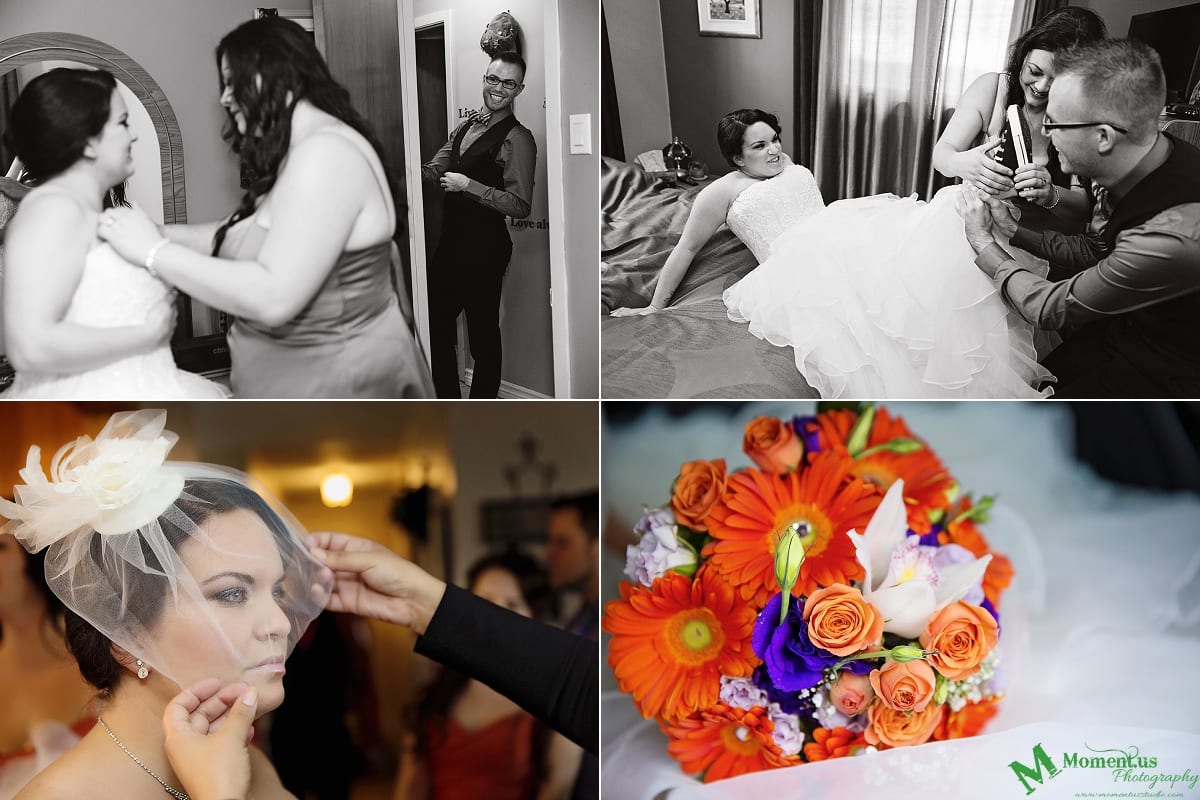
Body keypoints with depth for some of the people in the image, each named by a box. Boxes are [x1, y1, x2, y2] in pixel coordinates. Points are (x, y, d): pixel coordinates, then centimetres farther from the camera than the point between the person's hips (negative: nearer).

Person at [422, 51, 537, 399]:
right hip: (451, 239, 8)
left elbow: (520, 206, -20)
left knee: (483, 334, 4)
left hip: (484, 246, -8)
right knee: (437, 321, 16)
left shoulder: (517, 139, -13)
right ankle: (449, 400, 34)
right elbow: (436, 169, 11)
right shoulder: (466, 125, 12)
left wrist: (467, 185, -21)